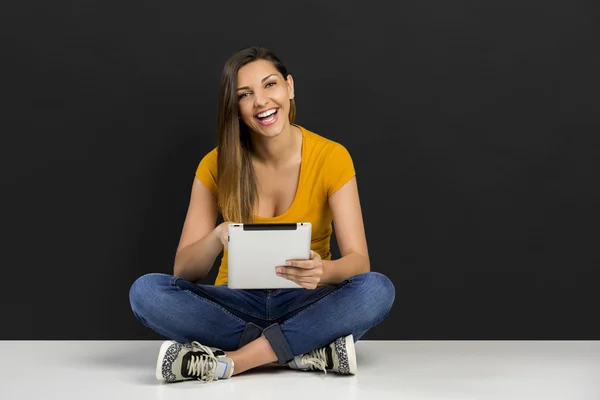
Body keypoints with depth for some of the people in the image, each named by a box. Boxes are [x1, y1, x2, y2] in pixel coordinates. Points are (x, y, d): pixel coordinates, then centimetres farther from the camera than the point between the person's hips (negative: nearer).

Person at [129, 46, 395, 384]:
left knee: (377, 289, -32)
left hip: (305, 305, -1)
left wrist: (323, 270, -38)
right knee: (146, 290, -26)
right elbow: (184, 271, -9)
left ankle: (226, 362, -30)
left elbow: (358, 260, -14)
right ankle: (311, 352, -27)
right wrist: (217, 237, -31)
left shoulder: (331, 157, -8)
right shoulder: (217, 165, -5)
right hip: (238, 304, 1)